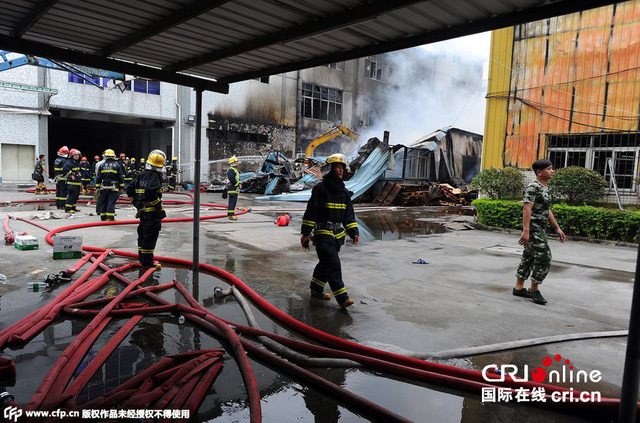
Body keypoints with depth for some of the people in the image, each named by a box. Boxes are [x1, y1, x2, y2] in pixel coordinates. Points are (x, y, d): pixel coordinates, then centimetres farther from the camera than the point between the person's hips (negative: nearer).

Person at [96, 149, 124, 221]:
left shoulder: (102, 166, 3)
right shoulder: (117, 165, -2)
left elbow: (98, 178, 5)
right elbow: (120, 177, 0)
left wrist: (97, 187, 10)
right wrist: (121, 187, 6)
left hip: (103, 188, 2)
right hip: (113, 188, -2)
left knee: (103, 203, 12)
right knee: (111, 202, -3)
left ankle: (103, 217, 18)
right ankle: (110, 218, -8)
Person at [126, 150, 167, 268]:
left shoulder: (141, 175, 11)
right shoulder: (154, 176, -15)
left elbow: (129, 189, 15)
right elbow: (150, 191, -30)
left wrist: (136, 203, 19)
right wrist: (159, 206, -20)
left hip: (142, 210, 9)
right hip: (152, 212, -9)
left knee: (143, 234, 19)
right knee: (150, 236, -2)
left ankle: (142, 258, 30)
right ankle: (147, 261, 4)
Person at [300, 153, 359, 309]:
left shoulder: (344, 192, 13)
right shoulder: (320, 188, -8)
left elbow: (349, 214, 16)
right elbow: (311, 211, -9)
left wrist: (354, 232, 7)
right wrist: (306, 233, -11)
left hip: (337, 233, 7)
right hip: (323, 233, -7)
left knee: (326, 263, 15)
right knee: (333, 265, -13)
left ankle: (316, 290, 31)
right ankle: (342, 298, -12)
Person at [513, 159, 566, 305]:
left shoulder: (545, 188, 16)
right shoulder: (533, 187, -14)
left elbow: (547, 210, 21)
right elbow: (527, 209, -22)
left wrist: (557, 228, 21)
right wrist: (526, 231, -29)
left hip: (540, 229, 10)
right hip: (533, 229, -10)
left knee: (528, 258, 12)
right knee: (544, 259, -7)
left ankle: (519, 288, 20)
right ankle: (534, 290, 6)